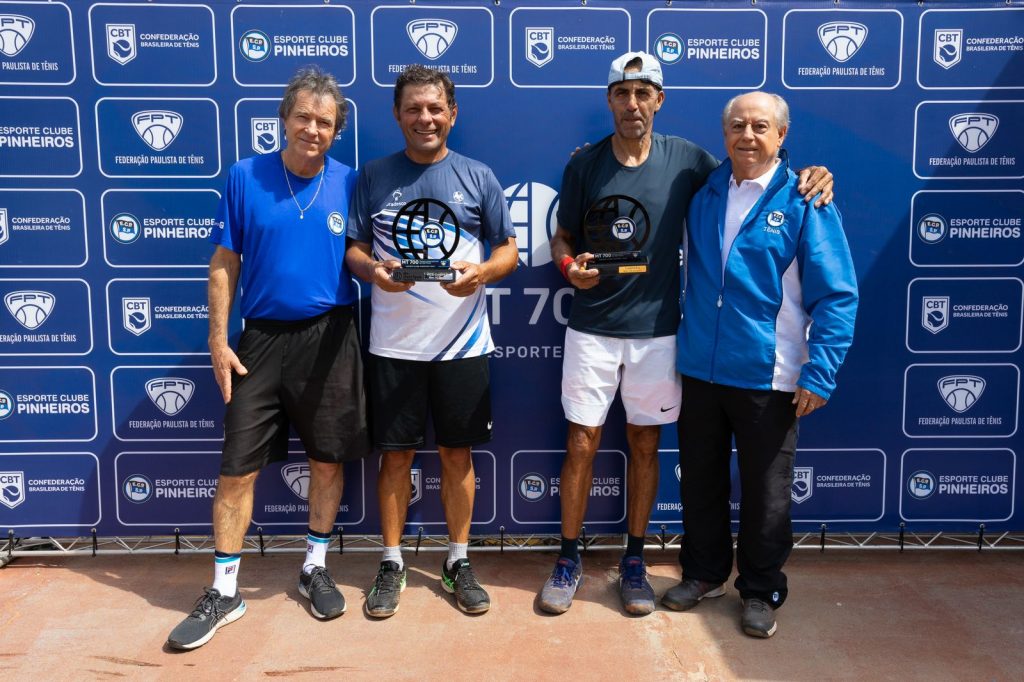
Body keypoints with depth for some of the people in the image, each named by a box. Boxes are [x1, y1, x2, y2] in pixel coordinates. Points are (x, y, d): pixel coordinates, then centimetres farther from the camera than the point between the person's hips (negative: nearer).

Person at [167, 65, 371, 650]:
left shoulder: (349, 183, 1)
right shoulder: (246, 177, -2)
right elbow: (225, 265, 0)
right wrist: (218, 340, -4)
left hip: (329, 337, 1)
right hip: (262, 337, 0)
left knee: (328, 460, 10)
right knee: (238, 469, 3)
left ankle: (315, 569, 31)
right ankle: (224, 593, 18)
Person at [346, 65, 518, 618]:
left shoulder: (477, 177, 4)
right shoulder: (374, 177, 5)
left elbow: (509, 250, 4)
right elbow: (352, 247, 5)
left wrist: (481, 271, -17)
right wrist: (372, 270, -17)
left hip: (462, 342, 0)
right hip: (393, 343, 0)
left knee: (457, 452, 8)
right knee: (396, 452, 7)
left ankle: (458, 562, 25)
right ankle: (391, 563, 24)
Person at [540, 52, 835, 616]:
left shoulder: (686, 160, -1)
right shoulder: (584, 164, 0)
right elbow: (562, 237, 6)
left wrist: (806, 177, -9)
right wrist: (570, 267, -16)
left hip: (656, 328, 1)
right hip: (591, 329, 0)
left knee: (644, 444, 11)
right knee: (581, 444, 3)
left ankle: (634, 561, 28)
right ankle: (569, 559, 22)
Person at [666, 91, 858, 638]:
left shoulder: (804, 202, -8)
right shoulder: (703, 194, 5)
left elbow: (837, 296, -9)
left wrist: (819, 374, -14)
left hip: (768, 377, -4)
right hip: (699, 369, 4)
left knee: (765, 492, 10)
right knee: (699, 481, 16)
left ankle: (761, 591, 29)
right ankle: (704, 573, 36)